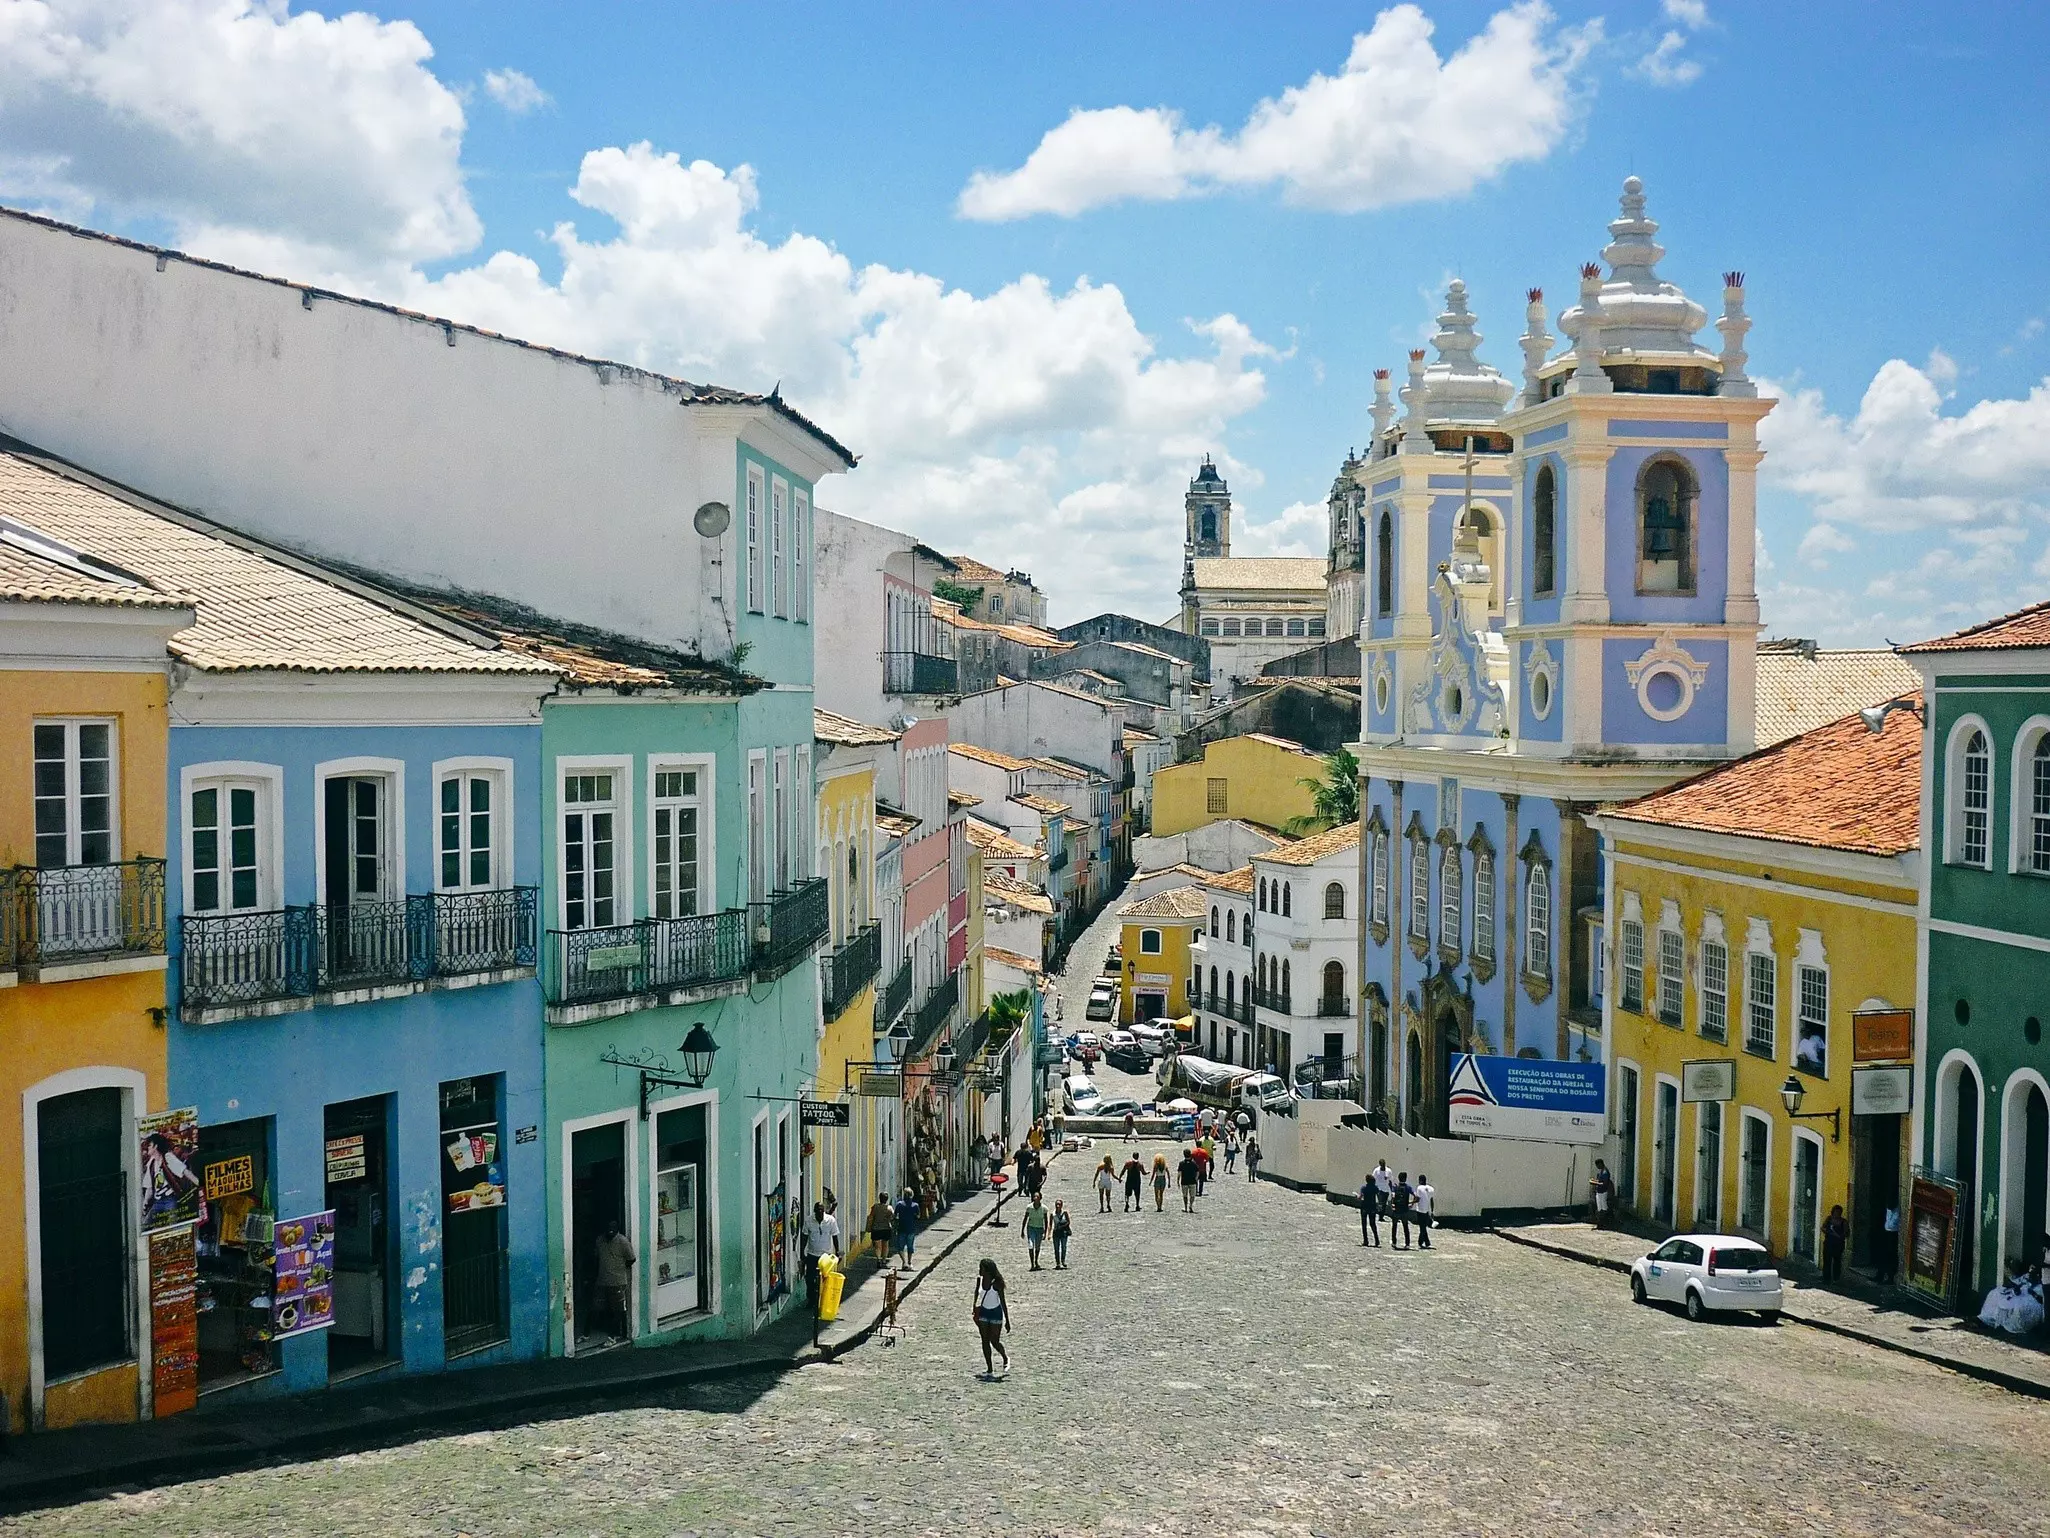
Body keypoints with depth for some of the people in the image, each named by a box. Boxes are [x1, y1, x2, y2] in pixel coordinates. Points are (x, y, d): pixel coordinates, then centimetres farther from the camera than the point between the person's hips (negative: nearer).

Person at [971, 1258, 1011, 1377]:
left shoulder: (997, 1283, -22)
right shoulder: (979, 1280, -7)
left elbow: (1003, 1302, -17)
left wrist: (1007, 1320, -15)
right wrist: (975, 1307, 12)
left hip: (996, 1313, -5)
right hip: (983, 1312, 5)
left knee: (994, 1342, -1)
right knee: (985, 1341, 2)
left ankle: (1006, 1358, 30)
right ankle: (989, 1369, 9)